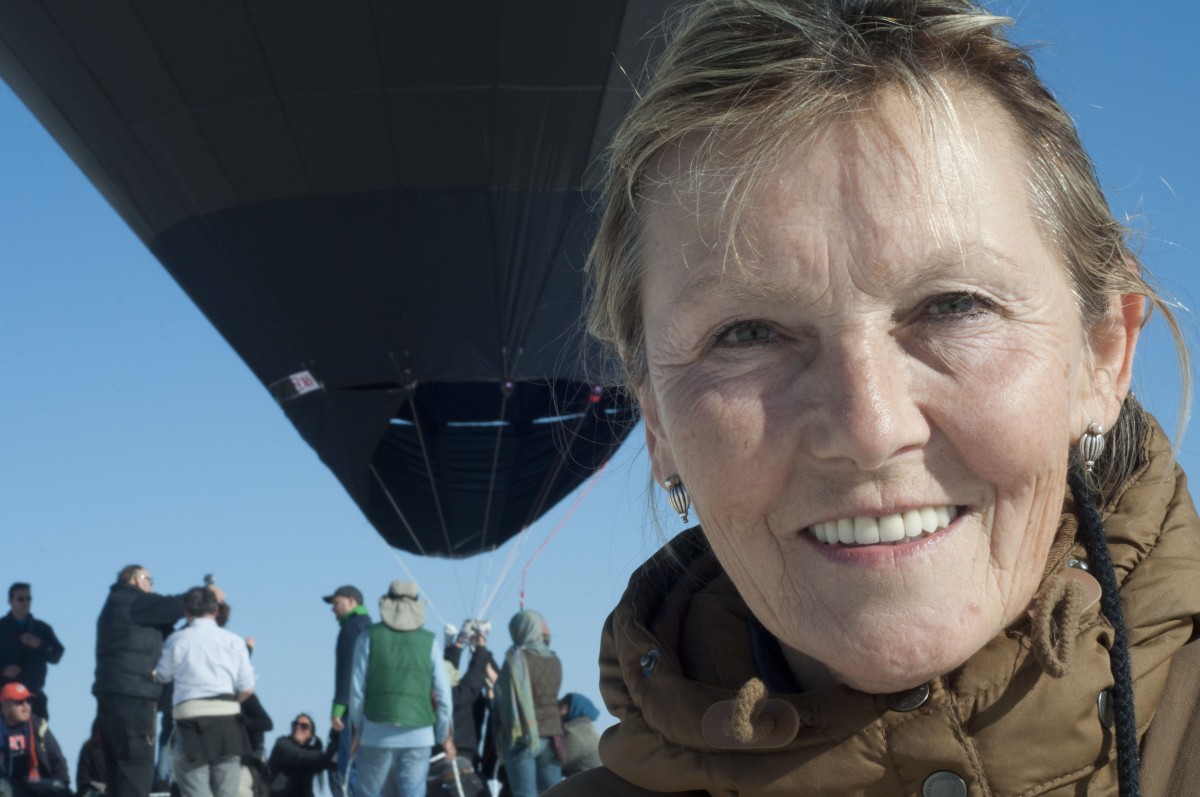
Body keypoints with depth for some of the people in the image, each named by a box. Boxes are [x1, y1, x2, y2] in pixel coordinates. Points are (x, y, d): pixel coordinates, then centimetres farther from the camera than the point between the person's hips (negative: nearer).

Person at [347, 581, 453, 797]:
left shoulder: (370, 637, 2)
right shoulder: (429, 641, 5)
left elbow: (357, 688, 1)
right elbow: (442, 692, 4)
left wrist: (357, 728, 11)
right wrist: (445, 735, 14)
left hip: (377, 732, -1)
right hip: (419, 734, 1)